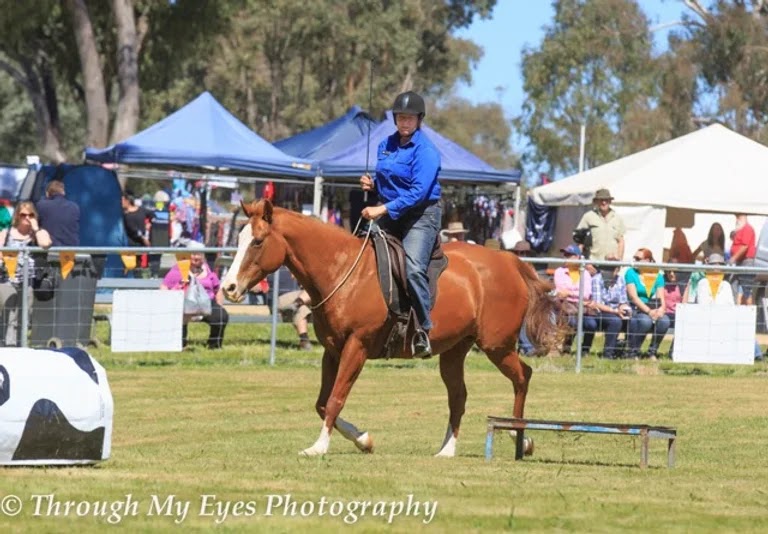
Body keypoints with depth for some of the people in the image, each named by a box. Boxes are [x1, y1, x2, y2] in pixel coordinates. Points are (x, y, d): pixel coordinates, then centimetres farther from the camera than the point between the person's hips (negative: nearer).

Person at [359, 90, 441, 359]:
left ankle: (424, 329, -19)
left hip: (421, 214, -8)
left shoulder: (425, 151, -14)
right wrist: (372, 184, 1)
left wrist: (384, 210, -28)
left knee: (413, 268, -26)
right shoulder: (386, 145, 10)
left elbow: (419, 191, -23)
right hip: (389, 213, 8)